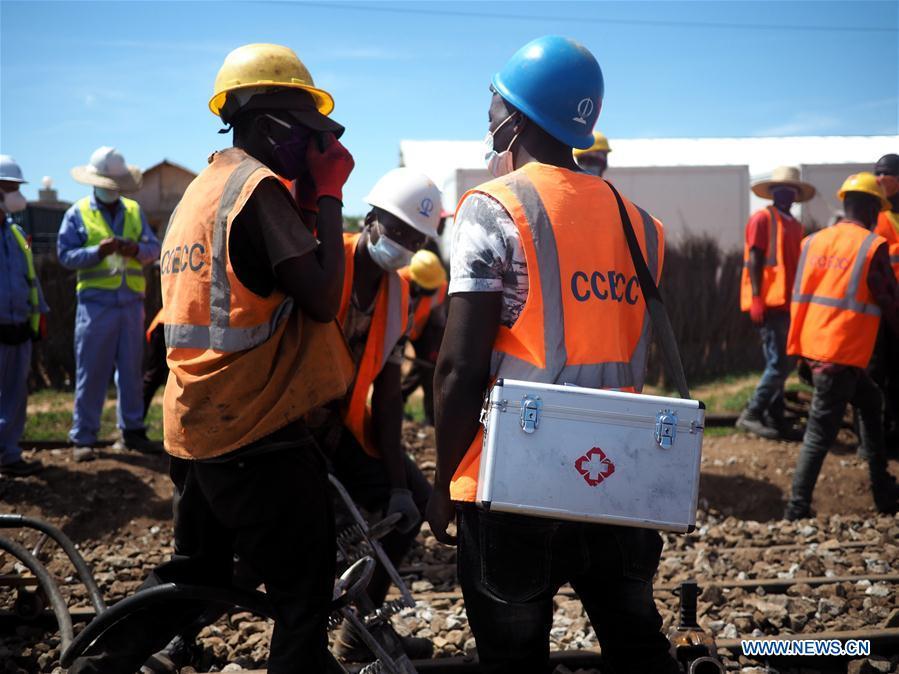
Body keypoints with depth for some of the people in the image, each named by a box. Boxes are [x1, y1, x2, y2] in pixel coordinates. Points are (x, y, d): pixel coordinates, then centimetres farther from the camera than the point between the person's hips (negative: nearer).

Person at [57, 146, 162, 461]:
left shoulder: (134, 210, 14)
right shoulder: (78, 213, 2)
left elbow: (153, 247, 7)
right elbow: (66, 254, -7)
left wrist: (137, 250, -15)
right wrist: (99, 251, -21)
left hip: (131, 302, 4)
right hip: (96, 303, -4)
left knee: (131, 369, 9)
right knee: (91, 372, -2)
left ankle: (132, 430, 18)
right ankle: (83, 437, 3)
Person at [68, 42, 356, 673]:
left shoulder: (203, 188, 15)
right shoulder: (260, 186, -15)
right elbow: (321, 298, -19)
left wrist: (310, 199, 12)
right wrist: (329, 195, -11)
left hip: (194, 425, 9)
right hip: (258, 433, -9)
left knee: (195, 574, 24)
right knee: (304, 598, 2)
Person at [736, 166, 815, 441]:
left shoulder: (794, 225, 19)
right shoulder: (762, 219, -4)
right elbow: (753, 261, -10)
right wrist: (756, 299, -17)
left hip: (787, 304, 8)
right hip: (769, 303, -8)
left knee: (783, 363, 8)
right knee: (780, 362, -12)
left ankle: (775, 419, 13)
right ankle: (751, 415, -7)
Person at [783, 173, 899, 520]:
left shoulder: (813, 241, 9)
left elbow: (799, 295, 14)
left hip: (812, 344, 8)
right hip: (843, 352, -7)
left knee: (869, 401, 24)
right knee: (820, 433, -3)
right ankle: (797, 510, -2)